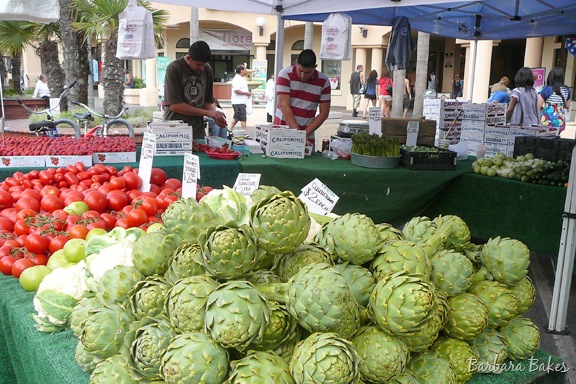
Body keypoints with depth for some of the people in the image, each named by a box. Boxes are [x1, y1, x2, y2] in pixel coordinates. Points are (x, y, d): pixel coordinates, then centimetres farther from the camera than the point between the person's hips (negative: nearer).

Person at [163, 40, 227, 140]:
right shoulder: (173, 69, -11)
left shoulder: (207, 70, 5)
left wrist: (215, 115, -9)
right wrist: (207, 112, -17)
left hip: (198, 131, 4)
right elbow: (174, 105, -17)